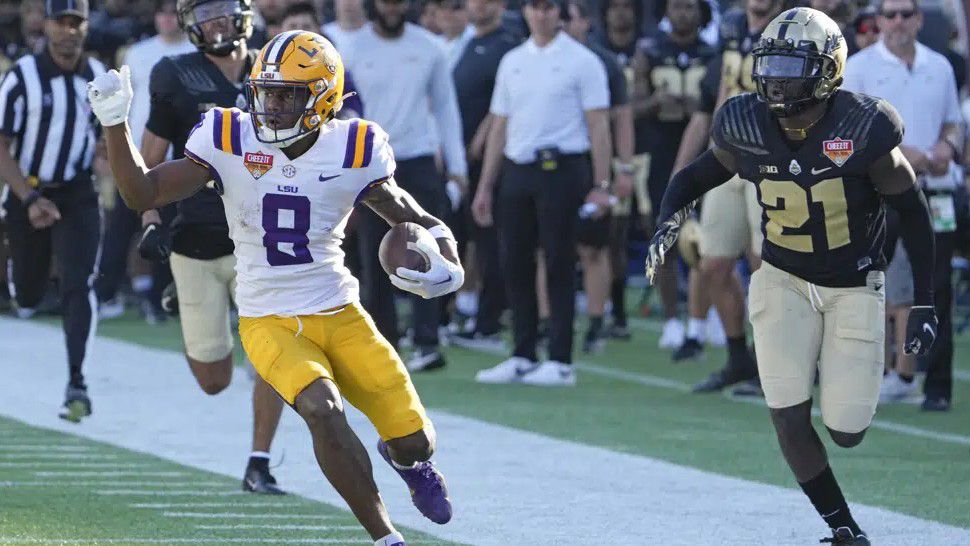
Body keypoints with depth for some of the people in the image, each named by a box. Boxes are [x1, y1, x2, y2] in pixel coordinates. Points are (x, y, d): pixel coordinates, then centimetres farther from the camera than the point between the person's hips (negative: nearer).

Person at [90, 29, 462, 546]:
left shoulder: (354, 149, -7)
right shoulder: (230, 140, -9)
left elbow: (410, 217, 6)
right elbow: (143, 193, -10)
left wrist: (445, 263, -14)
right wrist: (115, 123, -21)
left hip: (339, 315, 2)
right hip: (268, 323, -2)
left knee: (415, 442, 0)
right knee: (322, 407, -30)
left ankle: (406, 461, 42)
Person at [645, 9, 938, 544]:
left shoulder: (863, 129, -21)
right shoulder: (747, 128, -12)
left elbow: (913, 212, -10)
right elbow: (695, 177, 6)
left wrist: (923, 304, -10)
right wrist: (668, 223, -15)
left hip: (853, 288, -2)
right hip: (783, 280, 2)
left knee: (846, 431, -1)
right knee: (790, 419, -10)